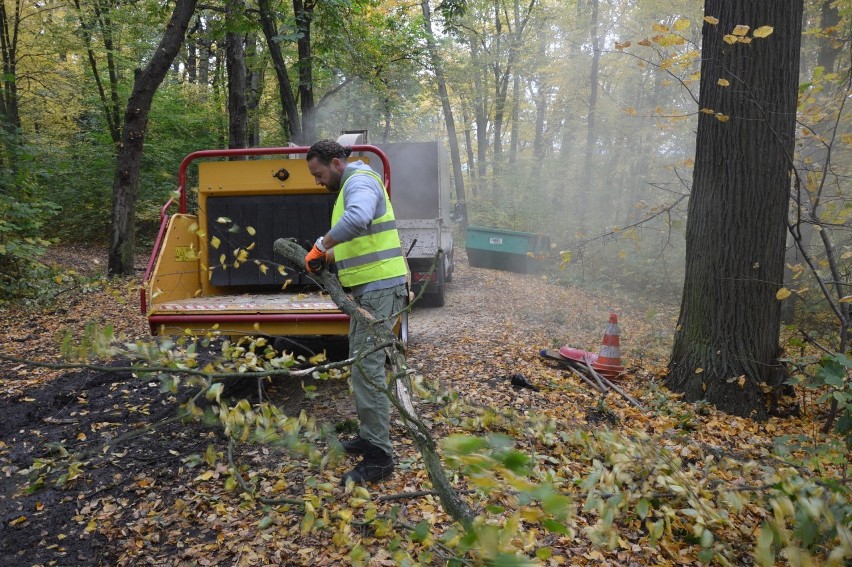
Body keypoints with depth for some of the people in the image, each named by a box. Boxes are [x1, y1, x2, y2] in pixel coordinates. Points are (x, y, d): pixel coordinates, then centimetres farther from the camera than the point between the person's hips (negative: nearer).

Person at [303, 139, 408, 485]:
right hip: (367, 287, 11)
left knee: (367, 367, -11)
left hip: (379, 288, -11)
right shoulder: (351, 185, 21)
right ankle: (368, 437, 29)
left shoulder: (360, 181, -12)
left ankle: (379, 456, -4)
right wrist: (330, 256, 12)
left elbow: (357, 219, -37)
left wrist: (322, 246, -26)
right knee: (361, 364, 17)